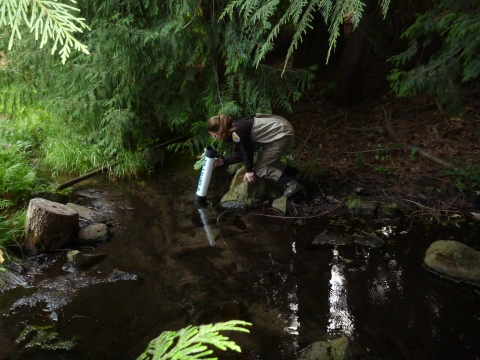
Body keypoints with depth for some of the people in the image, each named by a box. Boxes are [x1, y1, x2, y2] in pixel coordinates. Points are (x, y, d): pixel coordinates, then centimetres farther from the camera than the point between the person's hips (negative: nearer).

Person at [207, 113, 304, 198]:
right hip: (280, 127, 10)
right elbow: (239, 154, 15)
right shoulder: (234, 129, 8)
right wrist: (223, 161, 10)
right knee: (268, 160, 26)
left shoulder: (237, 132, -22)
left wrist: (249, 171, 2)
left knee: (259, 168, -2)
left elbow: (246, 151, -12)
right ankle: (298, 177, 31)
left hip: (282, 133, -10)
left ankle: (292, 184, -3)